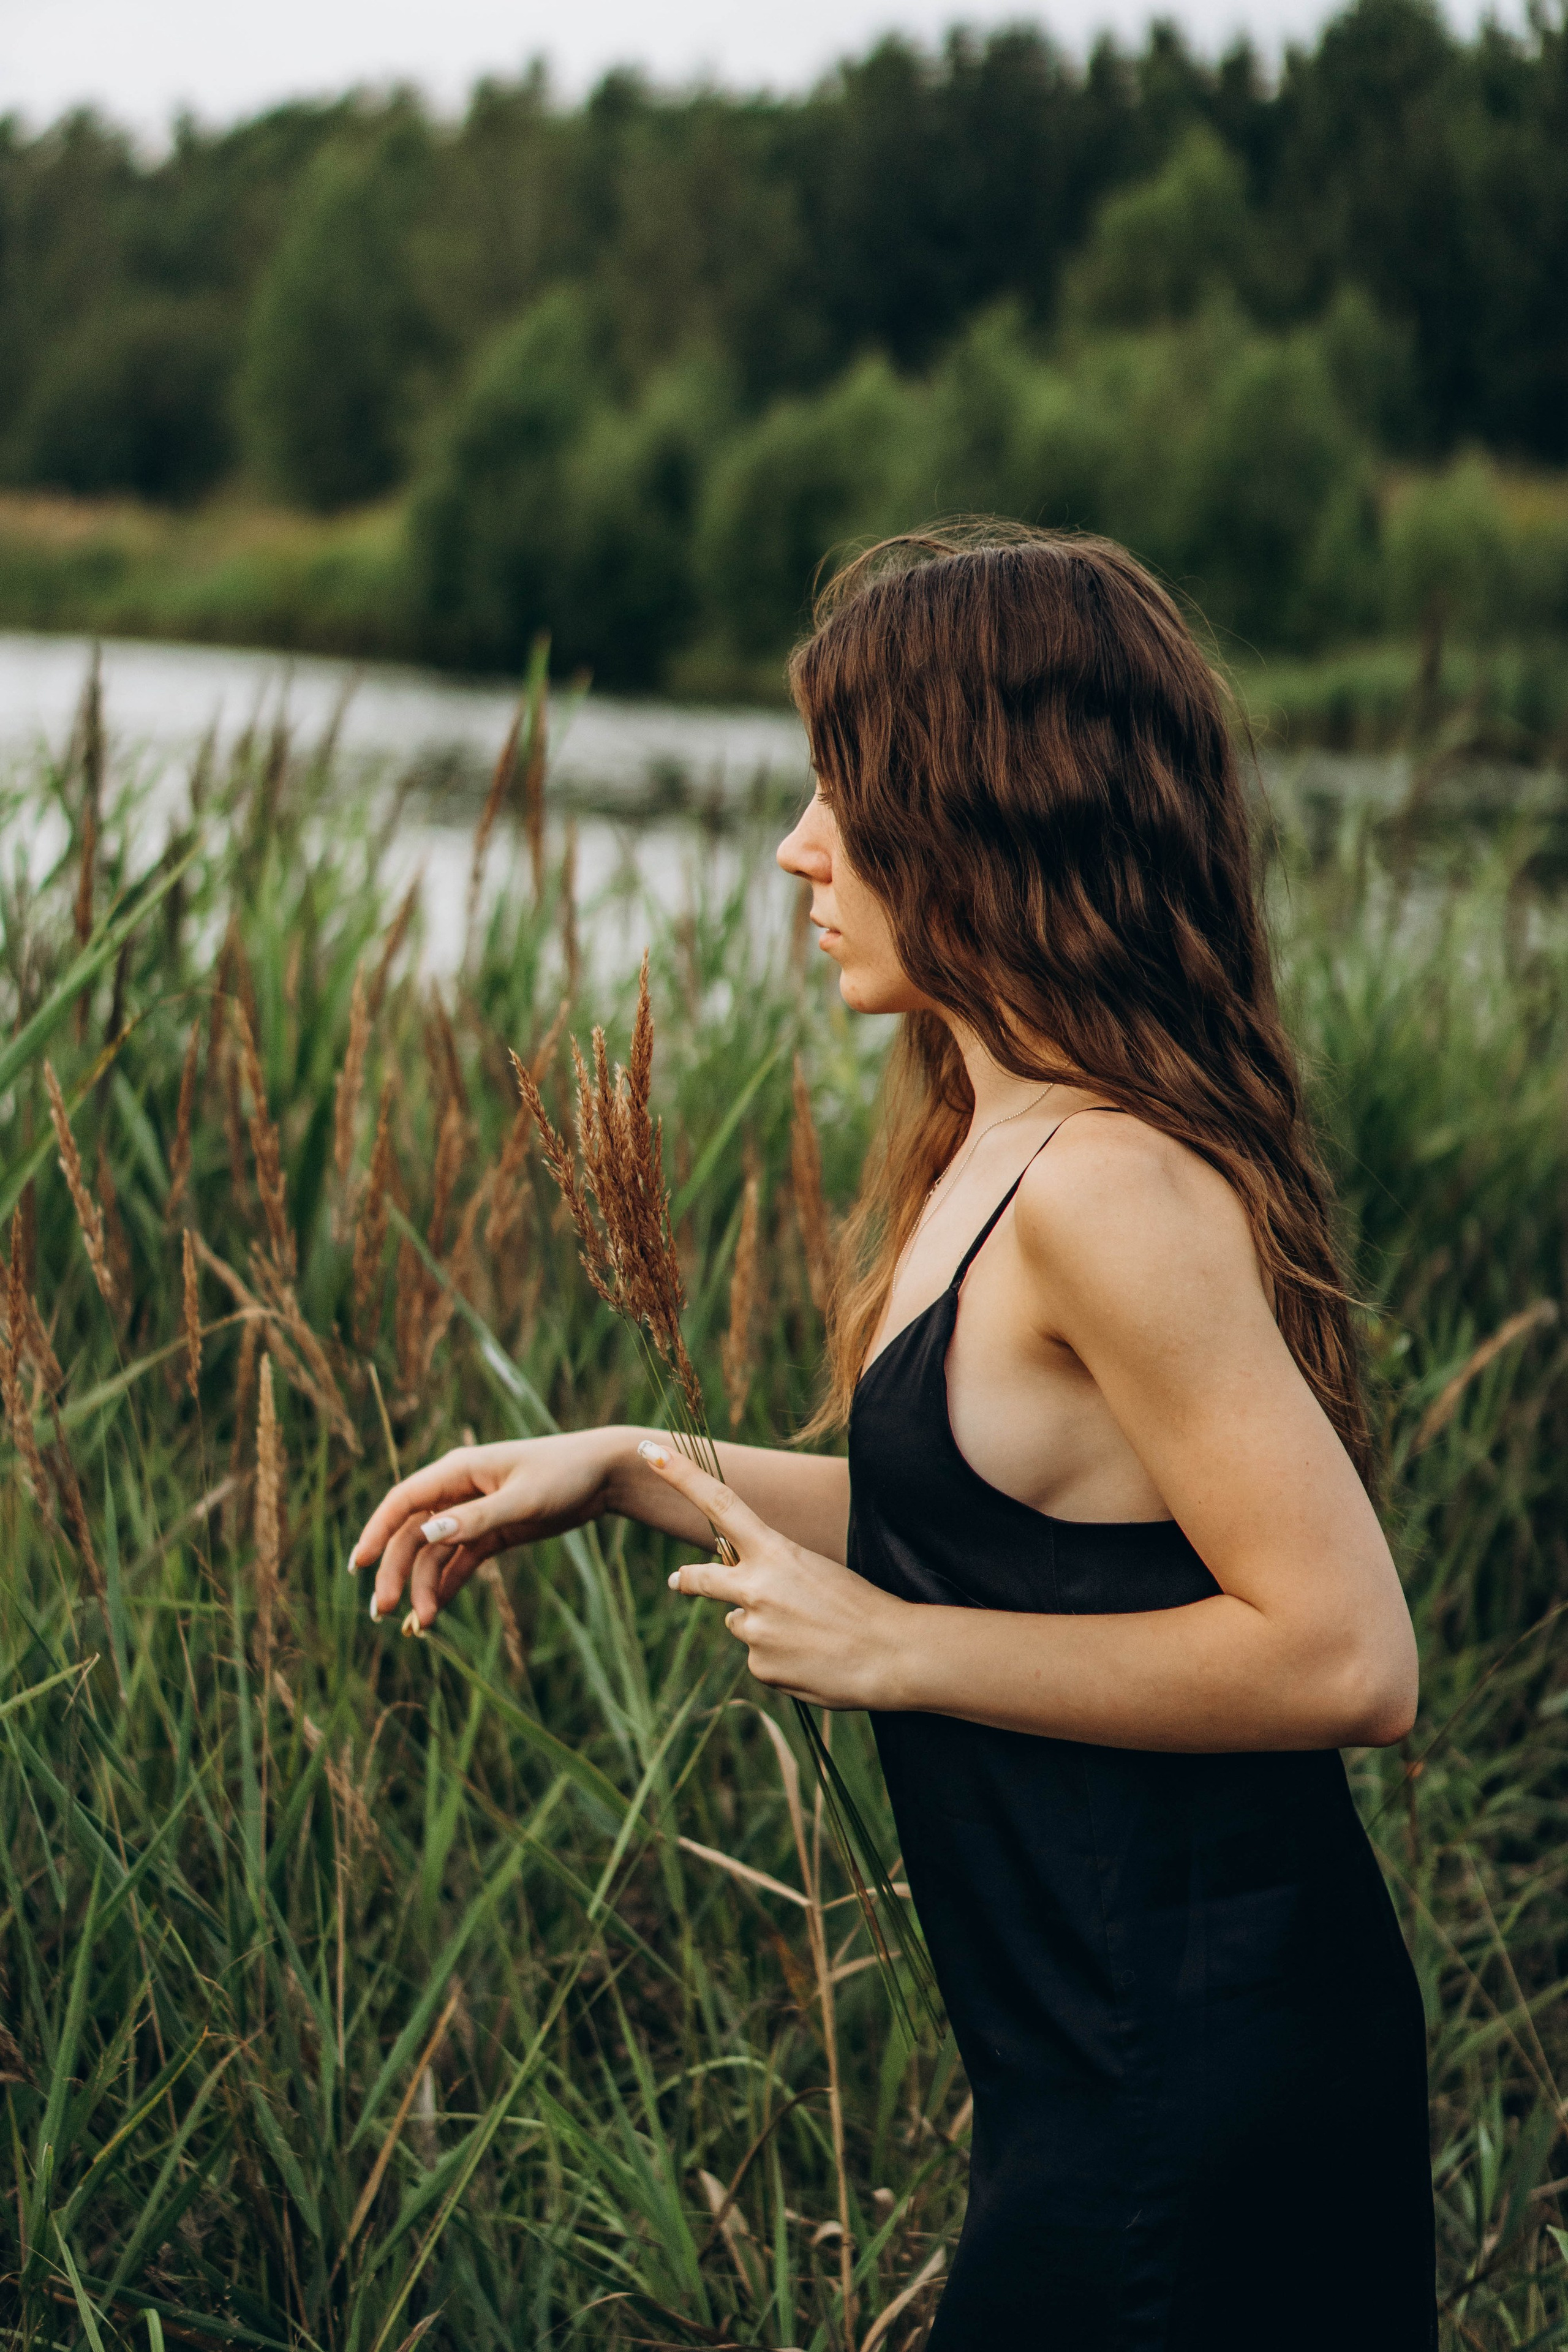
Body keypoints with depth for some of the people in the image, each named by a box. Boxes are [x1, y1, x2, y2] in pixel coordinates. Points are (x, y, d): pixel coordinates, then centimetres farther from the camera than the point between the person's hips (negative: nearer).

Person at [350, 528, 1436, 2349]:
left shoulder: (1107, 1195, -23)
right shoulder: (1004, 1150, 8)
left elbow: (1343, 1658, -25)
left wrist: (888, 1653, -18)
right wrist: (631, 1473, 13)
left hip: (1191, 2084, -9)